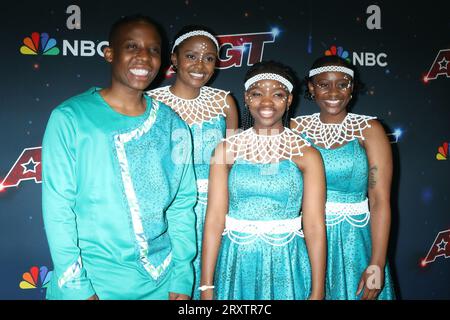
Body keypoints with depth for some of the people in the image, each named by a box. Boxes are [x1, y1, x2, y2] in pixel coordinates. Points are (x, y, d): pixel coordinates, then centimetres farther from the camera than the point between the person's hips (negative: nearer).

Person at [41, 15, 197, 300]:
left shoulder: (173, 126, 0)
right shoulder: (70, 119, -10)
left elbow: (182, 205, 2)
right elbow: (57, 207, -9)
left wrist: (182, 278, -1)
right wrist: (76, 288, -10)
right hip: (92, 280, -2)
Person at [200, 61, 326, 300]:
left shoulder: (307, 154, -3)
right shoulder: (227, 149, -1)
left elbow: (314, 227, -5)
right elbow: (214, 219, -5)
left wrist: (317, 292, -5)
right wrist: (206, 286, -6)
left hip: (286, 264, 0)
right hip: (236, 263, 1)